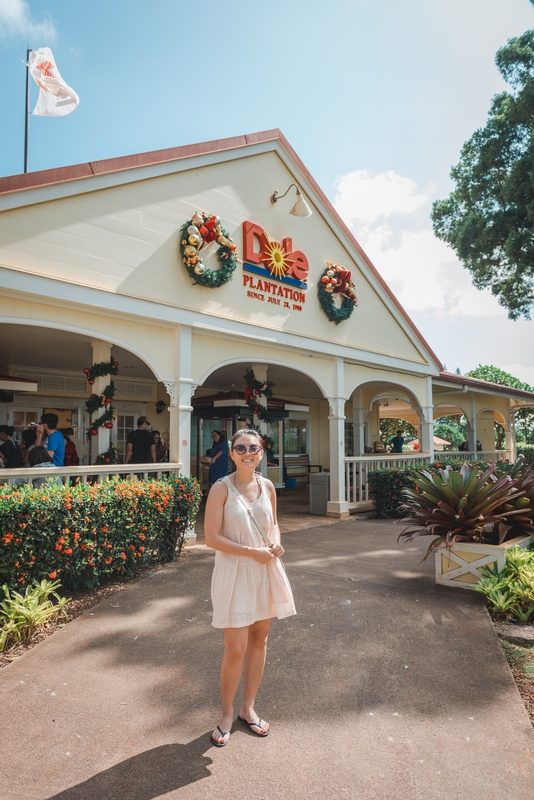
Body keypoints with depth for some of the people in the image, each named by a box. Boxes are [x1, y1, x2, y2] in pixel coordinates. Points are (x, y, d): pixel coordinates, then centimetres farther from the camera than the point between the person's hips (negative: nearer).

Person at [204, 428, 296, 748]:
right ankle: (227, 714, 25)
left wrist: (276, 543, -6)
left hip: (266, 571, 5)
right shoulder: (222, 488, -12)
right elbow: (212, 537, -14)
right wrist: (251, 552, -19)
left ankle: (249, 707, 35)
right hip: (235, 573, -5)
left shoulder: (267, 486, 2)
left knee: (259, 640, 15)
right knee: (235, 649, 0)